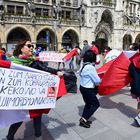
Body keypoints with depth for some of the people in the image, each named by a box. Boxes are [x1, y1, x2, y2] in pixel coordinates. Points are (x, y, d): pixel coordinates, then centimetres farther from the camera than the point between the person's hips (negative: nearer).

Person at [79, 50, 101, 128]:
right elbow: (97, 80, -20)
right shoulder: (90, 67, -24)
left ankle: (83, 119, 25)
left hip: (83, 87, 9)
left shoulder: (84, 66, 3)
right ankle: (84, 119, 5)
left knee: (88, 103, 21)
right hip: (88, 89, -9)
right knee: (96, 104, 7)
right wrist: (100, 80, 4)